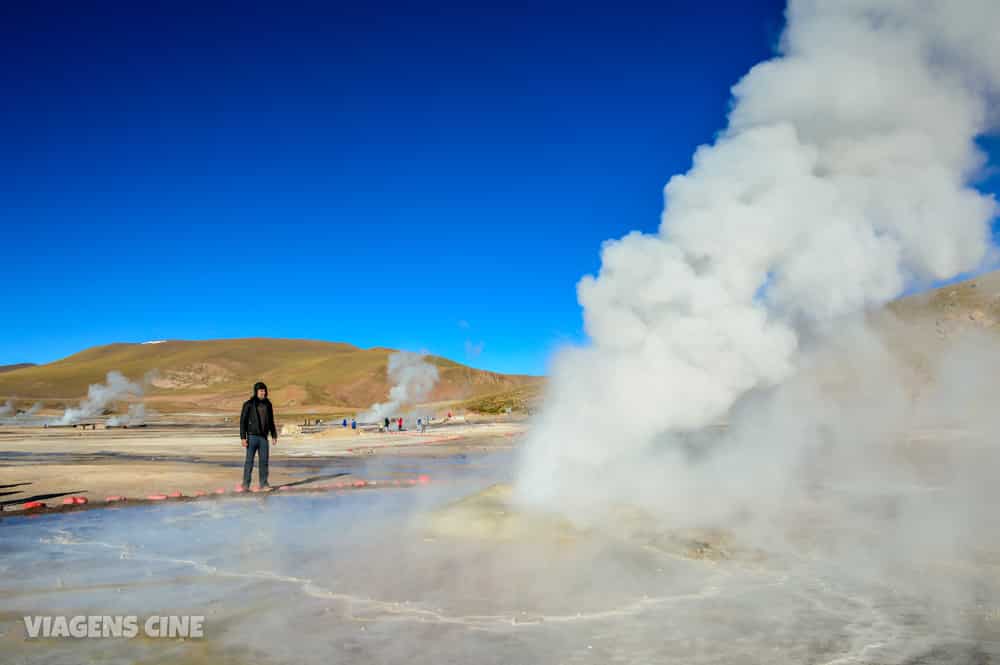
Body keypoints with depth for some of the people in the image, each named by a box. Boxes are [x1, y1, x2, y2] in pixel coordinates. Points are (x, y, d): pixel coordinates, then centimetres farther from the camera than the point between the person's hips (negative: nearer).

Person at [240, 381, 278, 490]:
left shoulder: (268, 404, 8)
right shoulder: (248, 404, -6)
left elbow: (271, 421, 14)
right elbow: (243, 421, -7)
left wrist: (274, 435, 9)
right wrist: (243, 438, -13)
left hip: (263, 437, 4)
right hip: (252, 436, -4)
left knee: (264, 460, 2)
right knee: (249, 460, -2)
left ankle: (263, 483, 8)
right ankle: (246, 483, 7)